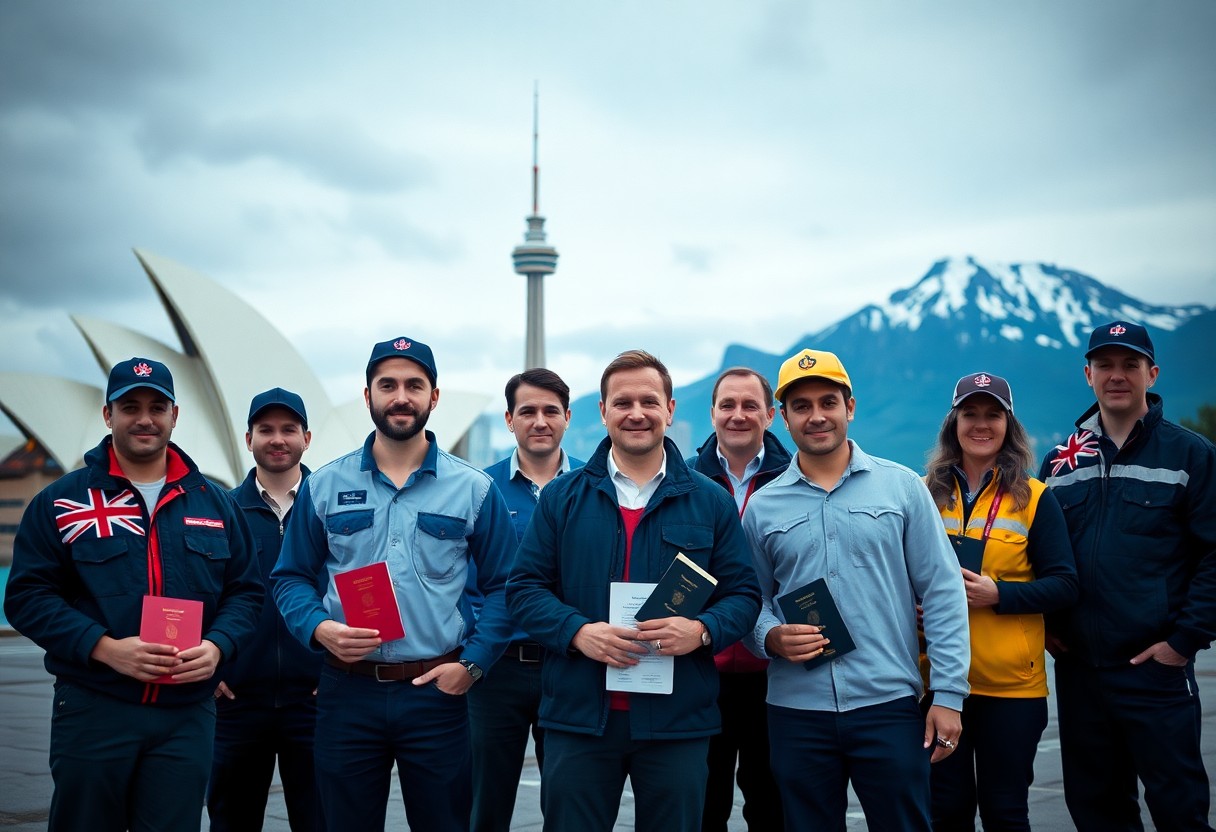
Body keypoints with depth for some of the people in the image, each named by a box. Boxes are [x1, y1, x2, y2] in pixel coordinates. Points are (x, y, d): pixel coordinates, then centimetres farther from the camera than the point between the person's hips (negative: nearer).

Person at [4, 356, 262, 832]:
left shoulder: (215, 503, 10)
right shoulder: (60, 502, 2)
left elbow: (245, 592, 11)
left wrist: (217, 647, -10)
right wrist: (106, 648, -18)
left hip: (188, 715, 2)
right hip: (91, 708, -2)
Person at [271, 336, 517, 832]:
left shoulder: (474, 489, 2)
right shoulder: (324, 486, 5)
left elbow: (502, 586, 3)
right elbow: (290, 577, 8)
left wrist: (472, 663, -8)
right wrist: (318, 628, -11)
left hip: (437, 691, -1)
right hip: (347, 690, 1)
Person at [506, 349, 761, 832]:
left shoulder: (710, 502, 6)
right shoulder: (562, 497, 6)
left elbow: (743, 593, 4)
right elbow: (524, 587, 3)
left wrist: (702, 630, -16)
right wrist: (576, 631, -14)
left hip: (677, 720, 0)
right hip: (578, 717, 0)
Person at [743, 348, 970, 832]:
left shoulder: (902, 487, 2)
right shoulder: (762, 507, 7)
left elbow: (942, 594, 1)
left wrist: (949, 693, -5)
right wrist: (771, 638, -11)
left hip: (890, 704, -1)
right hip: (796, 712, 2)